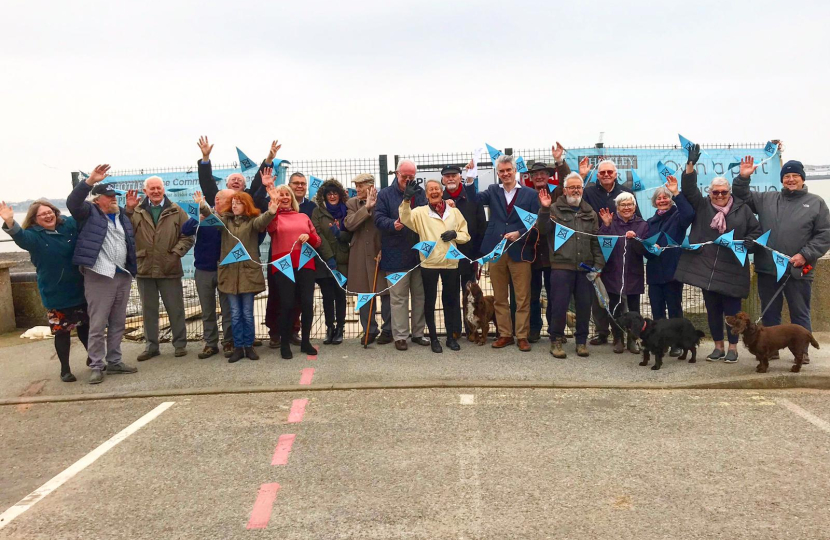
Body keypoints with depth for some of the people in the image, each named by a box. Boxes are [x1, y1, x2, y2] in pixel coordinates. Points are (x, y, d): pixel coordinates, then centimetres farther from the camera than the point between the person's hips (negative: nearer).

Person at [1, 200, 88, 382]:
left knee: (85, 326, 15)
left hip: (78, 289, 3)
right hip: (54, 294, -3)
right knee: (61, 331, 1)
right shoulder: (33, 235, -10)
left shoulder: (69, 225, -1)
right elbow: (20, 237, -34)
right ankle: (65, 369, 16)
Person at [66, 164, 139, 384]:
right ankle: (97, 366, 5)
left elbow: (130, 242, 21)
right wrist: (90, 181, -28)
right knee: (97, 324, -3)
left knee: (118, 323, 12)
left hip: (123, 275, 6)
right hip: (99, 276, -6)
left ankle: (114, 362, 22)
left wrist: (132, 269, 15)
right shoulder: (89, 213, 1)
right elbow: (72, 202, -18)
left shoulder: (122, 215, 17)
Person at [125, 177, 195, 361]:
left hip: (169, 269, -1)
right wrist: (128, 210, -16)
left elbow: (188, 237, 0)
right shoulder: (137, 212, 3)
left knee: (175, 309, 7)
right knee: (148, 310, 12)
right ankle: (151, 345, 23)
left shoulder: (176, 211, 2)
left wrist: (176, 253, -11)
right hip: (144, 269, 2)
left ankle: (180, 343, 20)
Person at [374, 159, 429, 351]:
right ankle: (400, 336, 10)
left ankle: (418, 333, 22)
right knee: (398, 298, 2)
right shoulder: (385, 194, 1)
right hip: (396, 256, -4)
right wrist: (393, 224, -27)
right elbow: (379, 218, -8)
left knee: (420, 295, 10)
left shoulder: (420, 193, 12)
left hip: (419, 254, 4)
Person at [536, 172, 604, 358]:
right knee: (559, 305, -2)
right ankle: (556, 341, 12)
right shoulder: (555, 209, 4)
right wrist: (544, 209, -20)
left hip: (585, 267, 4)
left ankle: (581, 341, 21)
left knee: (584, 306, 7)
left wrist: (598, 264, 5)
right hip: (562, 266, -3)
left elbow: (597, 241, 14)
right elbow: (543, 230, -8)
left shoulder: (590, 213, 15)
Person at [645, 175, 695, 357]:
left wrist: (677, 193, -27)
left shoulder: (677, 217, 0)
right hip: (654, 270, 5)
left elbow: (689, 214, -24)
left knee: (674, 309, 1)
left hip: (672, 270, -5)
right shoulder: (651, 222, 16)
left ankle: (676, 343, 9)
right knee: (656, 309, 9)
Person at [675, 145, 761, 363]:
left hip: (732, 271, -1)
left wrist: (747, 242, -11)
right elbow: (688, 189, -6)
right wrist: (691, 164, -18)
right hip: (706, 269, 1)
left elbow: (756, 231, 10)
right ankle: (718, 347, 22)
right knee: (713, 310, 10)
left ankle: (733, 348, 18)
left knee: (732, 310, 5)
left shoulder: (742, 209, 5)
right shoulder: (701, 205, 5)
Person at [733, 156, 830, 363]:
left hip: (797, 271, -2)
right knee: (770, 313, 11)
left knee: (800, 314, 7)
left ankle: (802, 351, 18)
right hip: (767, 269, 3)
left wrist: (805, 255, -12)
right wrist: (743, 178, -2)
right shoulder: (766, 199, 11)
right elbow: (742, 198, 15)